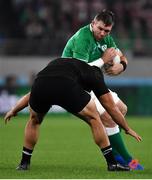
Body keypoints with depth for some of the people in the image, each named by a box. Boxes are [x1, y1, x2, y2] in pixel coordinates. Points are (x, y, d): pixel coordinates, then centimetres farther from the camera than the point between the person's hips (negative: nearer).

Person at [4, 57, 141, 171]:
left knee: (34, 121, 34)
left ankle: (24, 163, 33)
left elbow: (32, 95, 51)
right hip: (66, 88, -4)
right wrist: (128, 129, 47)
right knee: (94, 119, 19)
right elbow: (111, 108, 34)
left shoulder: (55, 64, 43)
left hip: (39, 85, 4)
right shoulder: (94, 74, 32)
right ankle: (112, 163, 17)